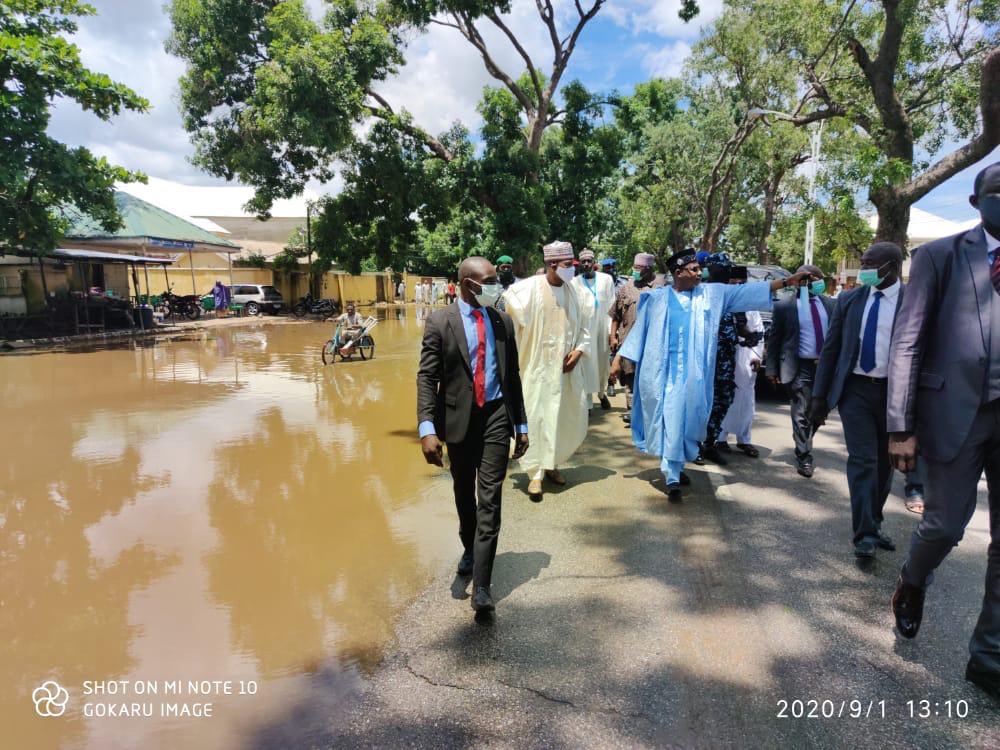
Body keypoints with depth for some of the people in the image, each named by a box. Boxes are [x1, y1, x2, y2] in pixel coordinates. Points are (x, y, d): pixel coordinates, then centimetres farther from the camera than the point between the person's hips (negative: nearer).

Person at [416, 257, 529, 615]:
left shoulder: (502, 321, 5)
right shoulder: (439, 321, -5)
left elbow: (512, 375, 10)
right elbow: (426, 377, -10)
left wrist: (521, 425, 10)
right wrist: (427, 428, -21)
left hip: (496, 416, 1)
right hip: (458, 418, -1)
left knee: (489, 498, -4)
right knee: (464, 494, 18)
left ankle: (481, 585, 2)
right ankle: (470, 548, 45)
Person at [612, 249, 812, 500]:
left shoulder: (712, 293, 7)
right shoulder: (657, 298, 1)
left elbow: (746, 290, 3)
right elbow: (639, 329, 4)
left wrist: (786, 281, -2)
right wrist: (618, 358, 1)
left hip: (692, 371, 3)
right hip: (664, 370, -2)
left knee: (686, 419, 8)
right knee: (670, 420, -3)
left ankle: (675, 466, 27)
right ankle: (672, 477, 2)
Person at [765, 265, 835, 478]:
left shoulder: (830, 304, 6)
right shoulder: (785, 307, -4)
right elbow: (774, 339, -1)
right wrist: (772, 368, -4)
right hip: (801, 367, -4)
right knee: (802, 413, -1)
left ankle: (803, 444, 35)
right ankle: (804, 458, 10)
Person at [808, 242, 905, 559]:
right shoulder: (849, 299, 3)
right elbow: (830, 349, 5)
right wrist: (819, 396, 1)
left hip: (895, 392, 0)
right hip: (855, 390, 1)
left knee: (885, 462, 12)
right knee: (862, 460, -5)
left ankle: (872, 525, 30)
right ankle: (865, 533, 0)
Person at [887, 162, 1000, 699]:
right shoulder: (940, 256, 0)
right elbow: (907, 343, -5)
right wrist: (901, 427, -10)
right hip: (957, 411, -3)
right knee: (945, 524, 5)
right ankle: (912, 583, 39)